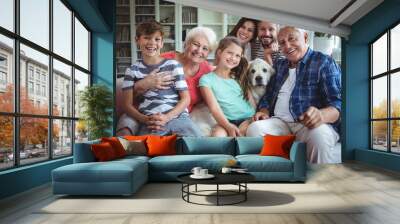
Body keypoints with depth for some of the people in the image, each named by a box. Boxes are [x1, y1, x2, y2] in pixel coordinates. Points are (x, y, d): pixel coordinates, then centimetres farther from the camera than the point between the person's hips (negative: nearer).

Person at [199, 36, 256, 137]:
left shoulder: (240, 77, 19)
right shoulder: (206, 79, 4)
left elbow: (252, 101, 14)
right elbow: (214, 108, -7)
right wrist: (228, 126, -23)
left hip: (248, 118, 3)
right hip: (227, 121, -3)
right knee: (218, 134, -35)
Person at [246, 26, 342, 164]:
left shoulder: (324, 62, 3)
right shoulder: (279, 65, 21)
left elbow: (338, 103, -7)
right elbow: (267, 96, 24)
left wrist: (321, 115, -29)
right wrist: (264, 112, 1)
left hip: (309, 123, -3)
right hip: (280, 122, 4)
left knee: (319, 135, -37)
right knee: (254, 128, -26)